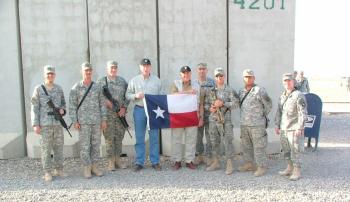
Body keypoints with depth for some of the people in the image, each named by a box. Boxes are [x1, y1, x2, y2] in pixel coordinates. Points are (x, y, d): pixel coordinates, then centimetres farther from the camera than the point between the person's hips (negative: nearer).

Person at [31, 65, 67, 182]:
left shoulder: (59, 89, 7)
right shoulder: (38, 89, -3)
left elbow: (63, 103, 16)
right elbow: (34, 108, -5)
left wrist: (62, 110, -8)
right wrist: (35, 124, -11)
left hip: (58, 123, 3)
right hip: (45, 124, -3)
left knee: (59, 147, 8)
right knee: (46, 149, 1)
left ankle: (58, 170, 20)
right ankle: (48, 173, 11)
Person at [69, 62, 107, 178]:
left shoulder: (97, 87, 8)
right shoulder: (76, 88, 0)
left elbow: (102, 104, 9)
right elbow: (72, 106, -1)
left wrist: (104, 120, 4)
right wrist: (74, 121, -7)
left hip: (97, 121, 3)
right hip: (83, 122, -3)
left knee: (96, 145, 8)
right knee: (85, 146, 1)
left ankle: (94, 166, 18)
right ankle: (87, 168, 10)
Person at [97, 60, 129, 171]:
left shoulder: (122, 81, 12)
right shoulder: (101, 81, 4)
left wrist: (124, 108, -2)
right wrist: (105, 100, -16)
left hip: (120, 113, 3)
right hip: (107, 113, -3)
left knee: (119, 137, 6)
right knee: (109, 137, -3)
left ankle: (117, 159, 17)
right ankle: (111, 162, 4)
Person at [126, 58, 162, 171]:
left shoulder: (156, 80, 7)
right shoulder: (134, 80, 6)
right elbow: (127, 95, 7)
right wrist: (136, 96, -12)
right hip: (139, 110, 0)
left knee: (154, 137, 3)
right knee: (139, 137, 4)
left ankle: (155, 162, 12)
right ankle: (139, 162, 13)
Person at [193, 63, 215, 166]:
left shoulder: (212, 82, 3)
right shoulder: (193, 83, 8)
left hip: (209, 112, -1)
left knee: (209, 135, 3)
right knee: (198, 135, 7)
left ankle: (208, 156, 13)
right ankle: (198, 155, 18)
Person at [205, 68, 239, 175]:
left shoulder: (230, 90, -3)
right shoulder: (210, 91, 10)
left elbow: (236, 104, -8)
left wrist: (223, 104, -16)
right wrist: (210, 108, -3)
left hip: (225, 120, -4)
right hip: (213, 119, 5)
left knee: (227, 142, -3)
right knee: (214, 142, 11)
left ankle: (229, 164, 4)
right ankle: (215, 162, 23)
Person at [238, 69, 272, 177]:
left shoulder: (259, 90, -10)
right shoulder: (241, 92, 10)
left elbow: (268, 105, -5)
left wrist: (262, 116, 3)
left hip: (257, 124, -7)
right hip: (244, 124, 7)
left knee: (259, 146, -1)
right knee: (245, 145, 15)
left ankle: (262, 167, 8)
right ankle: (249, 164, 28)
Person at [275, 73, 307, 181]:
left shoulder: (299, 95, -11)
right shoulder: (282, 96, 12)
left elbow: (303, 113, -15)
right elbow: (278, 112, 19)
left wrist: (299, 128, -19)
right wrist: (277, 125, 15)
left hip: (294, 129, -7)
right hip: (283, 129, 7)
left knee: (295, 151, -3)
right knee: (286, 150, 14)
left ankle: (297, 172, 7)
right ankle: (290, 168, 28)